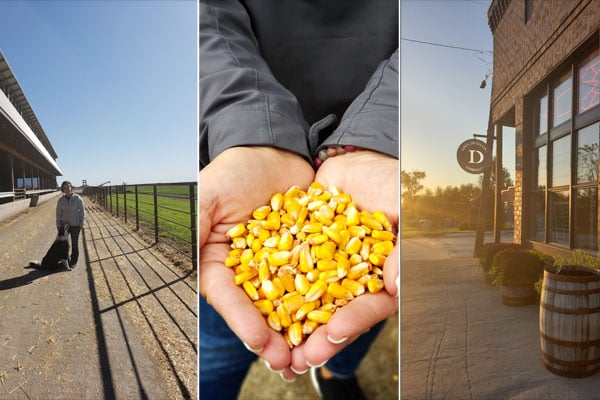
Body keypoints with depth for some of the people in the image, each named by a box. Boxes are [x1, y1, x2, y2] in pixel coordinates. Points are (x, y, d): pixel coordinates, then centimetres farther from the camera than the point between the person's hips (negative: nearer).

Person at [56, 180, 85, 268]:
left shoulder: (77, 198, -8)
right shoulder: (61, 200, 0)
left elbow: (82, 211, -6)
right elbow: (58, 212, 4)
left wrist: (81, 223, -9)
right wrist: (58, 224, 0)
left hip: (75, 224, -2)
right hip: (64, 224, 3)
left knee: (74, 243, 5)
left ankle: (73, 262, 18)